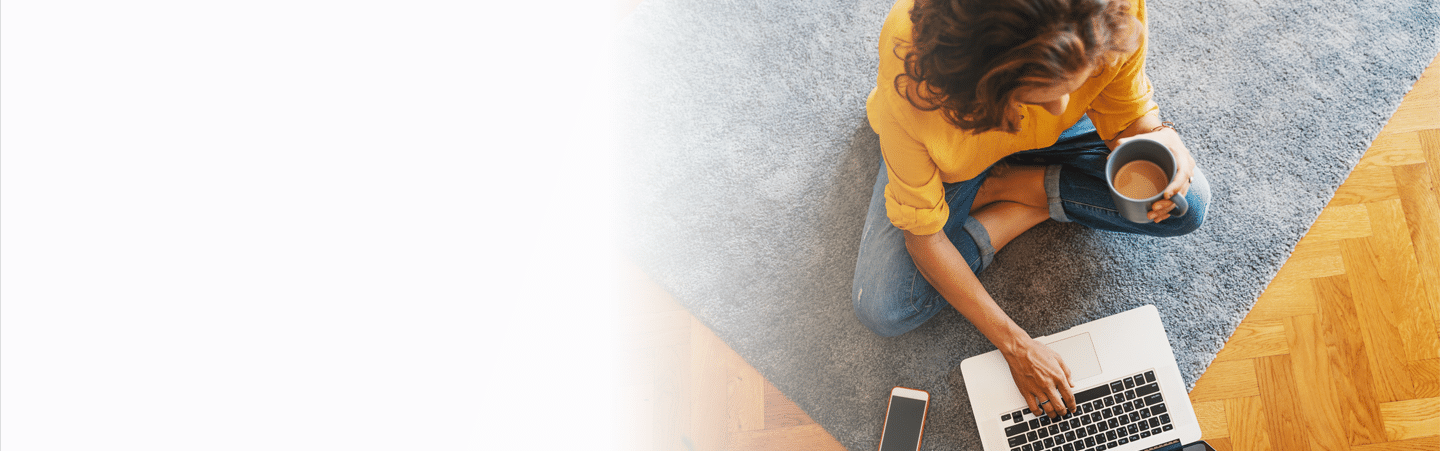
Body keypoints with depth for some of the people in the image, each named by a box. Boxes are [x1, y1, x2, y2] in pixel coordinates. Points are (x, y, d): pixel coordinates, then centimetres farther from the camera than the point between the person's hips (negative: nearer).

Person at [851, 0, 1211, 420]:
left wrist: (1159, 139, -43)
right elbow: (921, 233, -30)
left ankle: (1006, 185, 0)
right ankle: (1031, 207, -1)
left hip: (1052, 136, 3)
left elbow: (1130, 117, -16)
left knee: (1187, 204, -14)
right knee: (882, 310, -21)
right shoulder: (910, 76, -44)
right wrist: (1016, 346, -27)